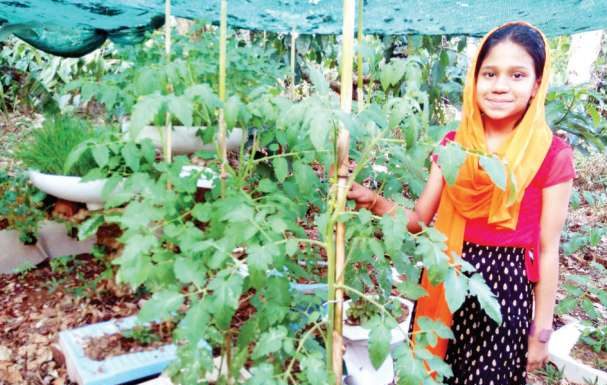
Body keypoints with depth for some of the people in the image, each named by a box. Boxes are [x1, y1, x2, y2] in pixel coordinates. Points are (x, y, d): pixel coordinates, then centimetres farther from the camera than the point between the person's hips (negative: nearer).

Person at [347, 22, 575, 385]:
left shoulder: (553, 155, -10)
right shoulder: (453, 145, 0)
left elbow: (548, 251, -5)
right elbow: (419, 219, 3)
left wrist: (542, 331, -1)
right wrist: (371, 199, -15)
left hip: (505, 287, -3)